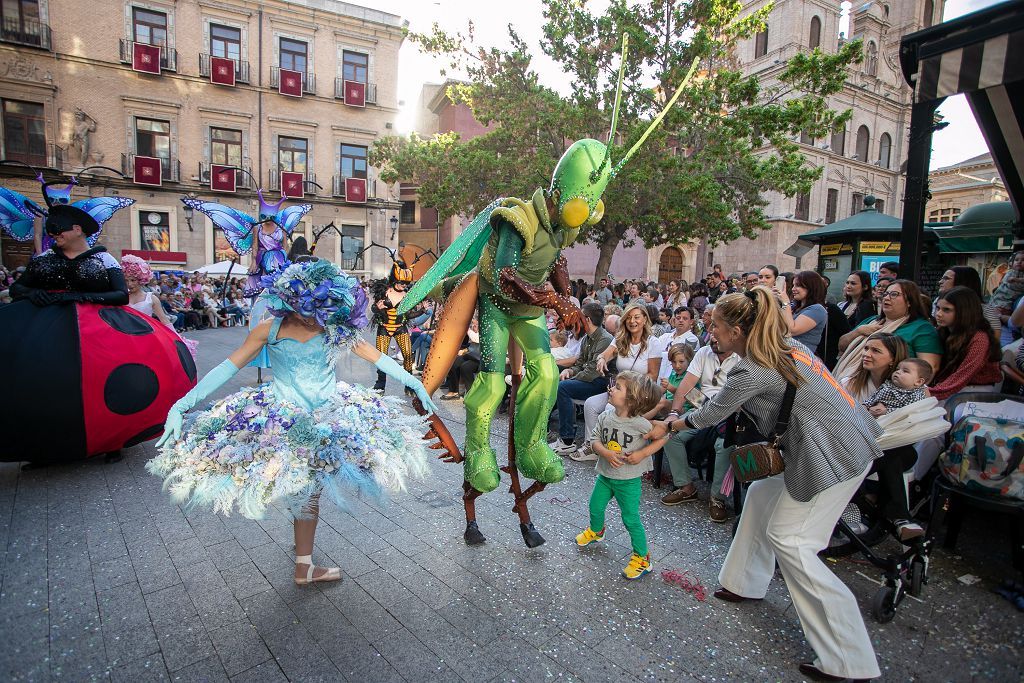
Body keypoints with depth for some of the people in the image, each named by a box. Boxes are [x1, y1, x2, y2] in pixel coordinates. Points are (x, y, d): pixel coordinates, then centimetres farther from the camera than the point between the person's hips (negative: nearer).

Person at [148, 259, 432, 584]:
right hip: (282, 414, -2)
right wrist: (182, 405, -15)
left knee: (309, 488, 6)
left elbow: (377, 357, 0)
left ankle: (304, 567, 26)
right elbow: (228, 367, -9)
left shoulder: (338, 328, -7)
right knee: (302, 490, -4)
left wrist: (414, 382, 0)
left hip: (329, 411, 2)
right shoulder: (269, 329, -11)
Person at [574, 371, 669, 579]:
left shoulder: (639, 423, -22)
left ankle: (642, 558, 21)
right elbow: (594, 439, -4)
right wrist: (606, 453, -23)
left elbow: (663, 436, -13)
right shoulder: (605, 417, -9)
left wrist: (642, 453, -21)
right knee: (595, 507, 22)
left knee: (631, 519, 2)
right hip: (605, 475, 5)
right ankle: (596, 531, 54)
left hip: (628, 480, -5)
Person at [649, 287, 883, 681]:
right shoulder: (788, 346, 7)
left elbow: (711, 414, -6)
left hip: (835, 455, -10)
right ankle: (746, 583, 34)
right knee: (762, 494, 18)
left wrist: (668, 427, 10)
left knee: (787, 539, -2)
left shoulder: (751, 371, -19)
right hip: (849, 438, 10)